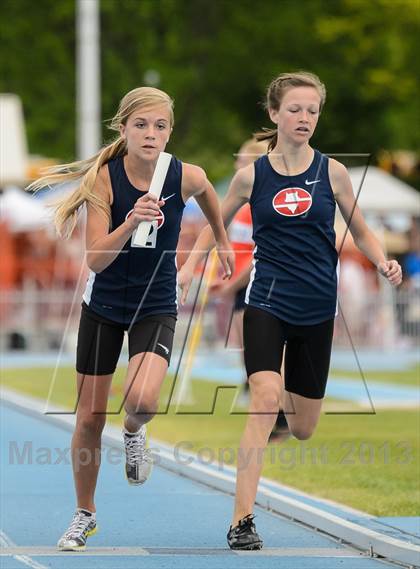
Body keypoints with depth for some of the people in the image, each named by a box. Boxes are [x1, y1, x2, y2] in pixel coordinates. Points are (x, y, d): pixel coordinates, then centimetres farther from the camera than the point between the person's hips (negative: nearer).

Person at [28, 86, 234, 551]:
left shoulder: (186, 177, -15)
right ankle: (84, 515, 27)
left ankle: (133, 434, 11)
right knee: (89, 419, 6)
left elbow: (206, 193, 11)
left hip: (156, 307, -1)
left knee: (142, 399, -27)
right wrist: (131, 222, -39)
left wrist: (222, 241, 24)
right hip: (103, 307, 1)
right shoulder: (105, 178, -18)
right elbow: (95, 259, -23)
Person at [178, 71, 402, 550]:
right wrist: (189, 267, -2)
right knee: (263, 401, -24)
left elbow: (360, 231, 10)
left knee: (302, 429, 11)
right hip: (267, 302, -2)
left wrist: (383, 263, -10)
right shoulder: (251, 175, -2)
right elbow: (216, 223, 13)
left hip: (317, 310, 2)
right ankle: (242, 521, -24)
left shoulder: (331, 172, -1)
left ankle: (287, 399, 51)